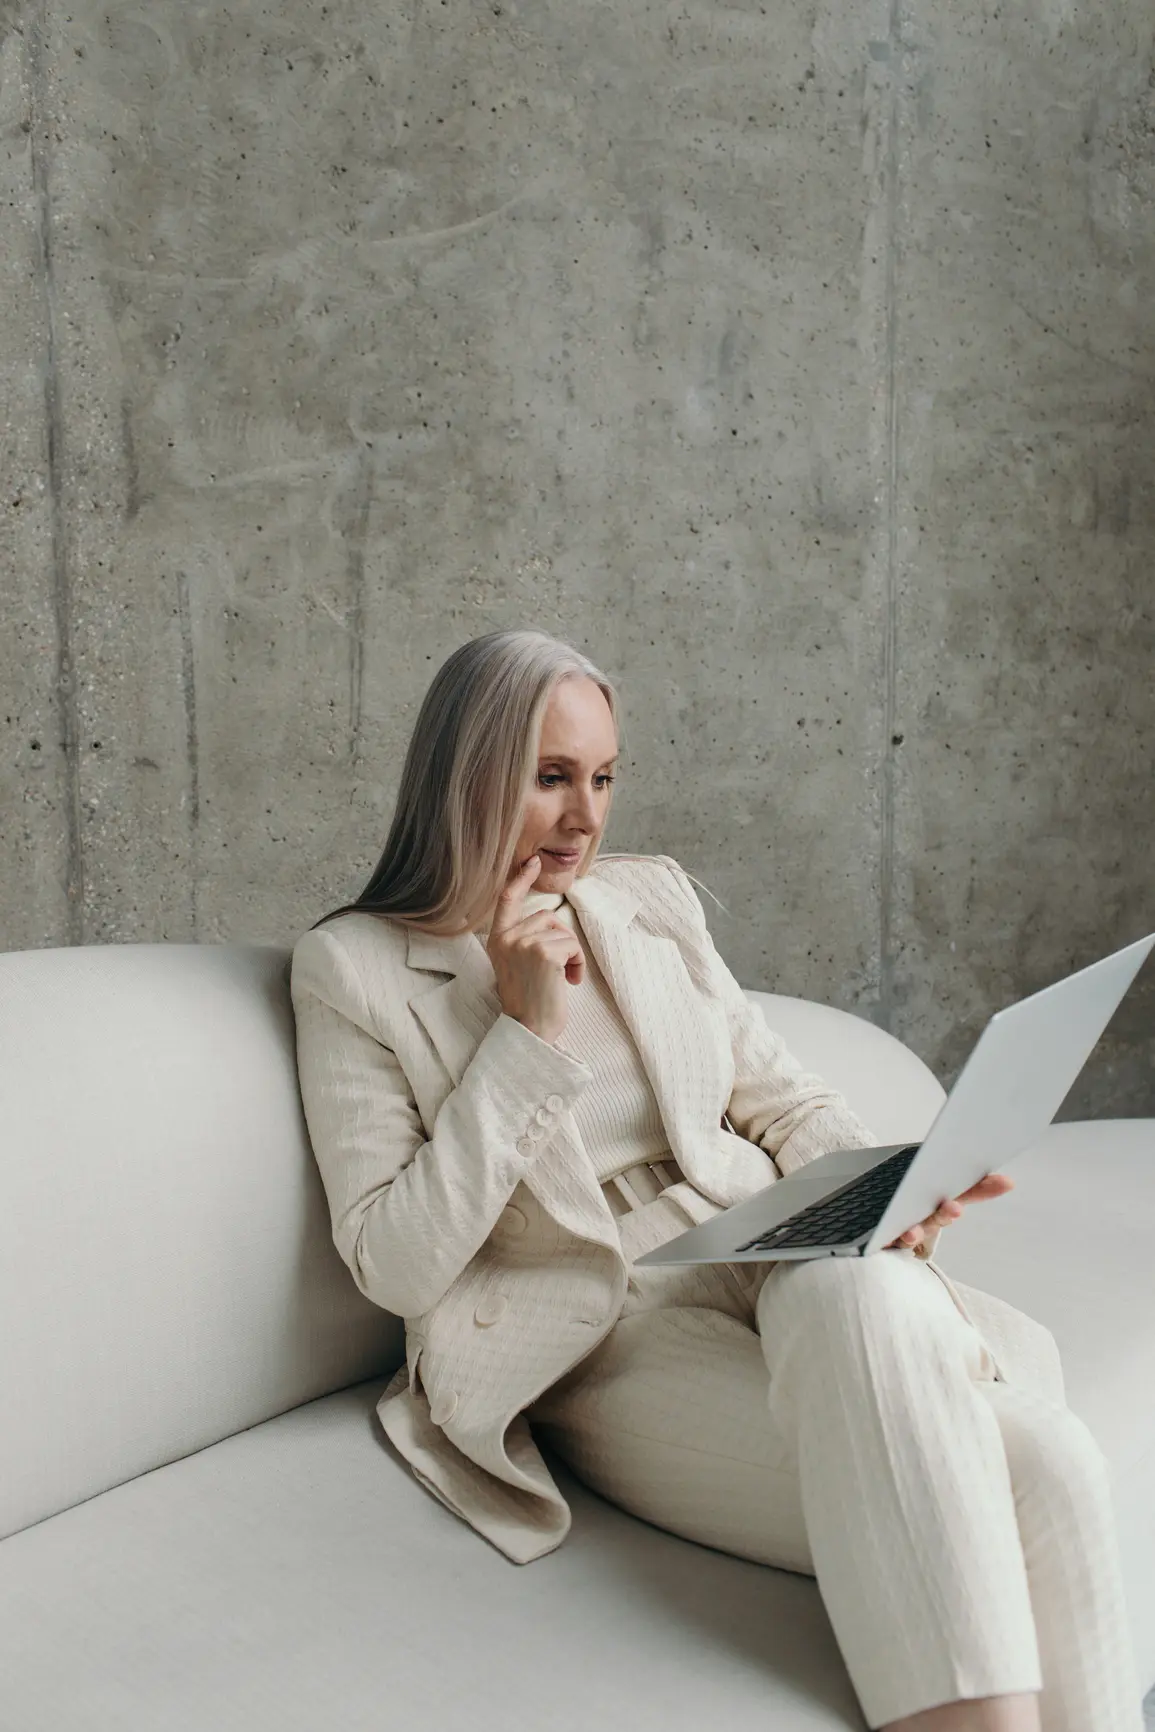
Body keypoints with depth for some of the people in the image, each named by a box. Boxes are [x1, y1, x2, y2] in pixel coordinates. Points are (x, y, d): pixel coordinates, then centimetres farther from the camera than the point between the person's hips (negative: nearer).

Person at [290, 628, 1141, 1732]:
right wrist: (526, 1032, -14)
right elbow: (394, 1269, -8)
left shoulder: (652, 897, 12)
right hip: (595, 1337, -4)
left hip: (772, 1263, 4)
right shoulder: (352, 967, -2)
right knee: (930, 1501, -29)